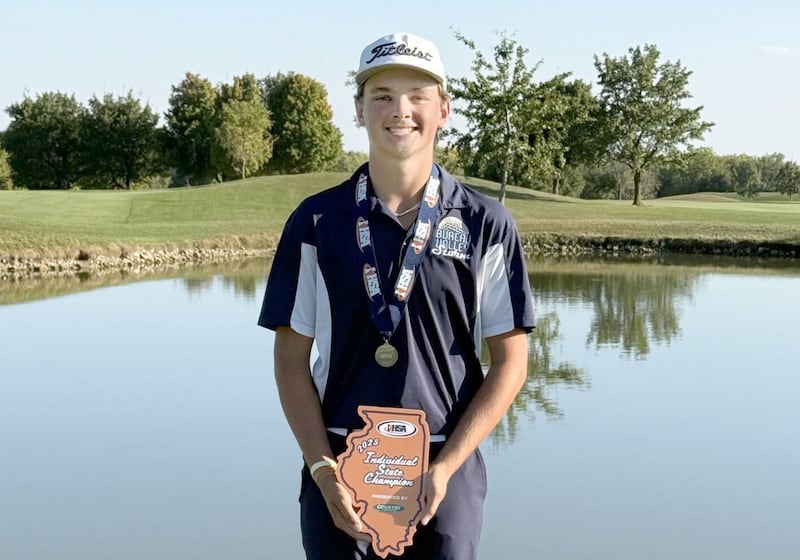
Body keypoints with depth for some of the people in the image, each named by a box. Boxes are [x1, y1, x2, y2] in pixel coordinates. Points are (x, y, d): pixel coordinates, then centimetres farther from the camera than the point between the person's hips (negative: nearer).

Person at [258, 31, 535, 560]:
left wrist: (444, 468, -8)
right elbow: (292, 358, 3)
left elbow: (509, 362, 0)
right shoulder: (317, 223, 1)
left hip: (447, 471, 0)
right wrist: (322, 470, -7)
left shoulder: (485, 224, -1)